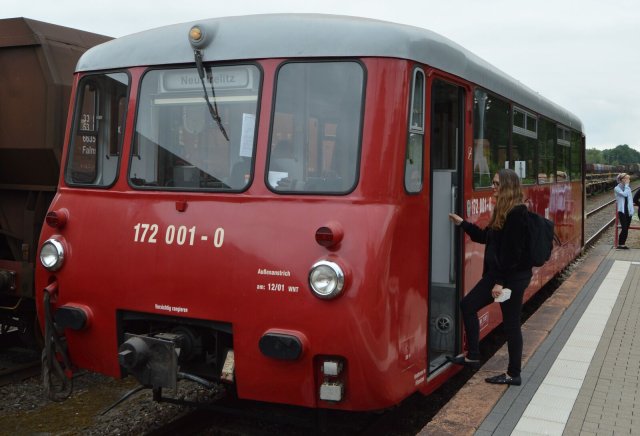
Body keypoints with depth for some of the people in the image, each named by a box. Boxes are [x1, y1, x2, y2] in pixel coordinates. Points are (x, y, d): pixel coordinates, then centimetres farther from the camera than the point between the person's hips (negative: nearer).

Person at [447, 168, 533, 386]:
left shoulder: (517, 213, -19)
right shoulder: (503, 211, 10)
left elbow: (512, 251, -23)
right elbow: (486, 236, 19)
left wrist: (501, 282, -23)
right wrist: (462, 223, 17)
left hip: (514, 276, -10)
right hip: (497, 272, 10)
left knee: (510, 323, 1)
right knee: (468, 304, 13)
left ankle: (514, 374, 15)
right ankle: (472, 356, 23)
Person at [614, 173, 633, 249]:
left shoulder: (628, 188, 13)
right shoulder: (617, 188, -5)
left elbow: (630, 199, 14)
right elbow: (624, 194, -21)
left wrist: (631, 210, 4)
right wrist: (626, 185, -11)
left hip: (628, 211, 6)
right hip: (622, 211, -6)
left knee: (626, 229, 6)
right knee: (624, 228, -12)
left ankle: (623, 244, 13)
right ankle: (619, 245, -4)